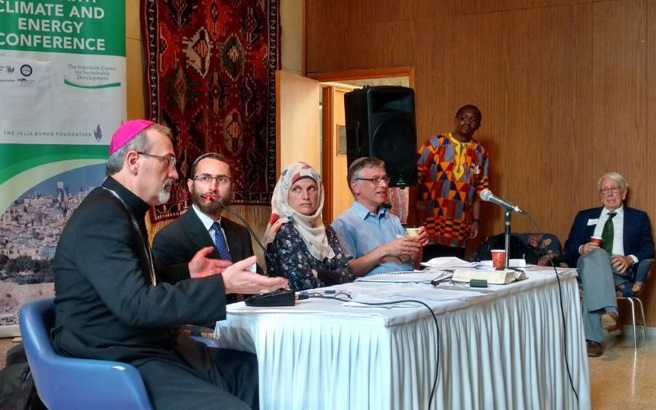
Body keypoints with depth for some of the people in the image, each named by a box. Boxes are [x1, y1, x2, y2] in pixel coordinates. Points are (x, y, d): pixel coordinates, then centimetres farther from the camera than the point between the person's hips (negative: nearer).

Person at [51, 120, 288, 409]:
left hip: (153, 347, 10)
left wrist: (187, 273, 16)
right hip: (121, 362, -10)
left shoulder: (125, 211, 14)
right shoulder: (100, 218, -19)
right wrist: (222, 285, -32)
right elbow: (135, 304, -30)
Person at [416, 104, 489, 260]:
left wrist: (476, 220, 7)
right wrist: (413, 215, -7)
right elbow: (416, 178, -2)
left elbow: (479, 190, 11)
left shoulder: (480, 153, 9)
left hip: (459, 228, 3)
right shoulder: (434, 144, -2)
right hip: (433, 223, -3)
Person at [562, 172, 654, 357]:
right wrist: (582, 249, -8)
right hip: (587, 265, 1)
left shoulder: (638, 217, 21)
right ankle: (610, 312, -51)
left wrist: (630, 259, -14)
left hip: (619, 271, -1)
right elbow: (569, 246, 17)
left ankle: (591, 337, -42)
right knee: (596, 253, -37)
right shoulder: (585, 216, 25)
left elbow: (648, 248, 8)